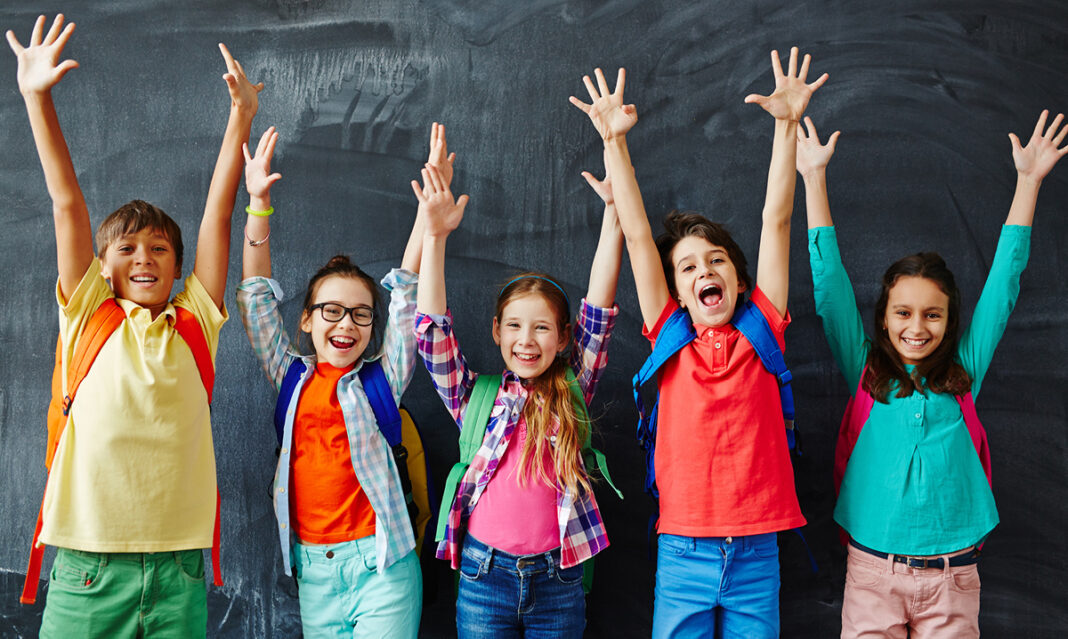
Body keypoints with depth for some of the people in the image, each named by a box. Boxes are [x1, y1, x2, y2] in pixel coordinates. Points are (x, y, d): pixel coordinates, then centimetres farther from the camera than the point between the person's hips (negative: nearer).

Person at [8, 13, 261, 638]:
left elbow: (219, 210, 6)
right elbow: (68, 202, 1)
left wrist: (242, 115, 5)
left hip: (179, 570, 1)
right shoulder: (88, 318, 6)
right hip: (89, 568, -1)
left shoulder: (196, 323, 9)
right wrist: (38, 97, -1)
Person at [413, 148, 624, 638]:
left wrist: (614, 209, -6)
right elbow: (433, 331, -4)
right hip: (484, 574, 0)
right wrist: (435, 235, -12)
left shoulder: (571, 392, 6)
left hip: (558, 578, 1)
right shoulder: (476, 397, 5)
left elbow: (598, 311, 0)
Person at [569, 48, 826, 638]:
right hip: (683, 552, 0)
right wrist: (614, 142, -4)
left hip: (756, 555, 0)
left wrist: (787, 124, -2)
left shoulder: (761, 334, 4)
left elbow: (776, 222, 1)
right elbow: (637, 236, 0)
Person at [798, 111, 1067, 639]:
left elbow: (1004, 279, 8)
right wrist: (814, 178, 1)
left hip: (951, 576, 1)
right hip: (871, 573, -1)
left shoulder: (964, 372, 7)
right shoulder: (865, 372, 4)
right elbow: (830, 280, 2)